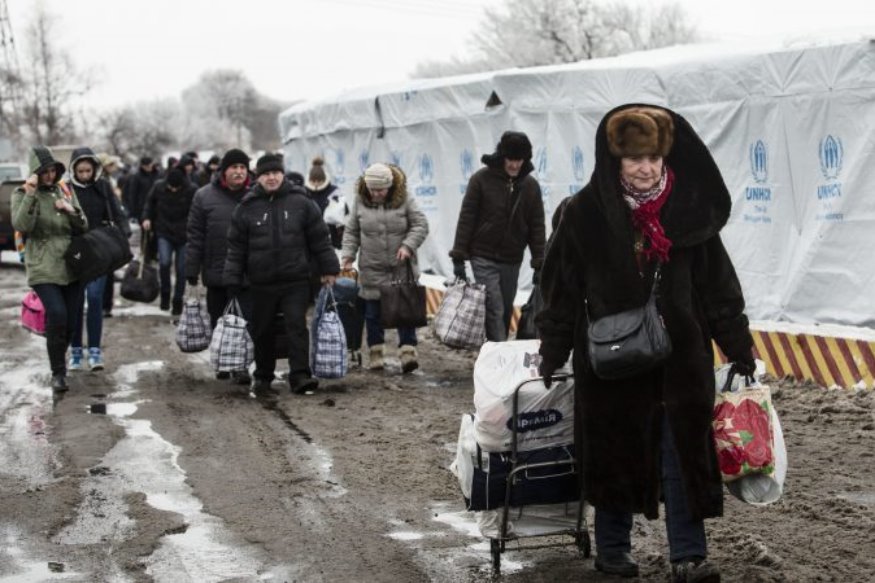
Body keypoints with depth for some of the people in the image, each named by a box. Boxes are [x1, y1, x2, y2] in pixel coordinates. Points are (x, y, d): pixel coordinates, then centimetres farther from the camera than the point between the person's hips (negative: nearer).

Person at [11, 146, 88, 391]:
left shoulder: (64, 191, 10)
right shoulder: (22, 194, -1)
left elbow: (83, 227, 10)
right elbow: (21, 225, -18)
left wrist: (71, 210, -9)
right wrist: (30, 194, -24)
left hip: (71, 266, 5)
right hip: (43, 268, -4)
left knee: (69, 321, 7)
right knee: (57, 315, -21)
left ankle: (60, 364, 30)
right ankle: (57, 373, -8)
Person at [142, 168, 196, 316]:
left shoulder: (191, 190, -14)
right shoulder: (159, 187, -6)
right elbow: (150, 203, 12)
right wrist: (147, 218, -2)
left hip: (183, 235, -1)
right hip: (164, 232, 1)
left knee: (181, 269, 4)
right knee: (164, 262, -18)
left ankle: (177, 302, 18)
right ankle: (165, 294, 3)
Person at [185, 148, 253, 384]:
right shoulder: (204, 196, 1)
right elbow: (194, 236, 1)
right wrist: (192, 271, -3)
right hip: (215, 272, 1)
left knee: (244, 318, -5)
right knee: (218, 319, 12)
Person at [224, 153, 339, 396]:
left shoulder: (301, 203, 2)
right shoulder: (246, 208, 3)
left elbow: (319, 238, 6)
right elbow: (236, 248, 5)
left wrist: (329, 269, 6)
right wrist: (233, 281, 2)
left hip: (296, 280, -1)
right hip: (262, 284, 1)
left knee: (297, 324, -10)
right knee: (263, 331, 10)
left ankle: (299, 375, -10)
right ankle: (262, 378, 23)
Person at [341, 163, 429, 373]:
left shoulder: (404, 200, -3)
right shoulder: (360, 202, 3)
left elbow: (421, 226, -3)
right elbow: (351, 232, 10)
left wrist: (408, 246, -17)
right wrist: (348, 255, -1)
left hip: (402, 268, -2)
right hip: (372, 269, 2)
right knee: (373, 313, 6)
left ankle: (408, 351, -2)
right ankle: (376, 353, 17)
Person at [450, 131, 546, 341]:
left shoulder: (530, 185, 4)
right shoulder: (482, 179, -6)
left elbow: (537, 226, 6)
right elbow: (466, 218, -5)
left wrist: (539, 264, 1)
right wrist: (459, 257, -8)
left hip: (512, 261, 4)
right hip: (483, 258, -4)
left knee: (506, 311, 10)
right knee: (494, 310, -11)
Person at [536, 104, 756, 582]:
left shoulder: (690, 210, -1)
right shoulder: (586, 213, -6)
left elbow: (718, 285, 5)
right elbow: (562, 287, -1)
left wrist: (738, 347, 5)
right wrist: (552, 354, 1)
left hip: (680, 357, 1)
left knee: (682, 452, 3)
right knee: (614, 451, 10)